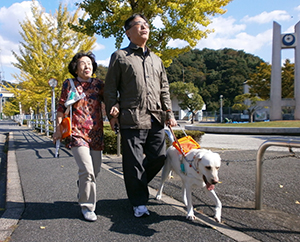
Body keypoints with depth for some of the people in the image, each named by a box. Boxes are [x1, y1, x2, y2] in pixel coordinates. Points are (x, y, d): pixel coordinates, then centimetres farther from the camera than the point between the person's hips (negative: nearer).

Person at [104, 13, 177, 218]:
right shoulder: (120, 57, 8)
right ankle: (139, 202, 16)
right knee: (134, 162, 0)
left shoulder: (156, 59, 22)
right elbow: (110, 88, 4)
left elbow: (164, 88, 22)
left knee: (159, 158, 7)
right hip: (132, 119, -5)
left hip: (156, 119, 5)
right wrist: (113, 113, -5)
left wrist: (168, 112, 11)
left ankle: (138, 184, 33)